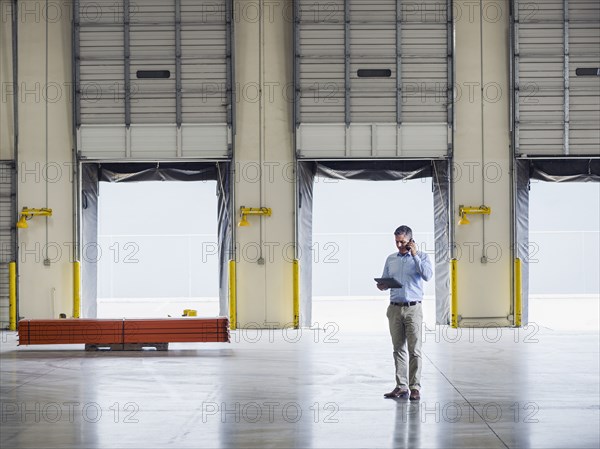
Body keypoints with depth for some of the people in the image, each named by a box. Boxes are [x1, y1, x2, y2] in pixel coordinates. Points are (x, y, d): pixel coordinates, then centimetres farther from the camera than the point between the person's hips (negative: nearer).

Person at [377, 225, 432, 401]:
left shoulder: (421, 256, 4)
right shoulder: (390, 259, 14)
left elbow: (427, 275, -13)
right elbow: (385, 281, 17)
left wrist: (415, 255, -11)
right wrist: (382, 286, -6)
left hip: (413, 308, -4)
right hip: (395, 308, 4)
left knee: (414, 349, -6)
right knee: (398, 349, 3)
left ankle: (415, 388, -5)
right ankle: (401, 386, 6)